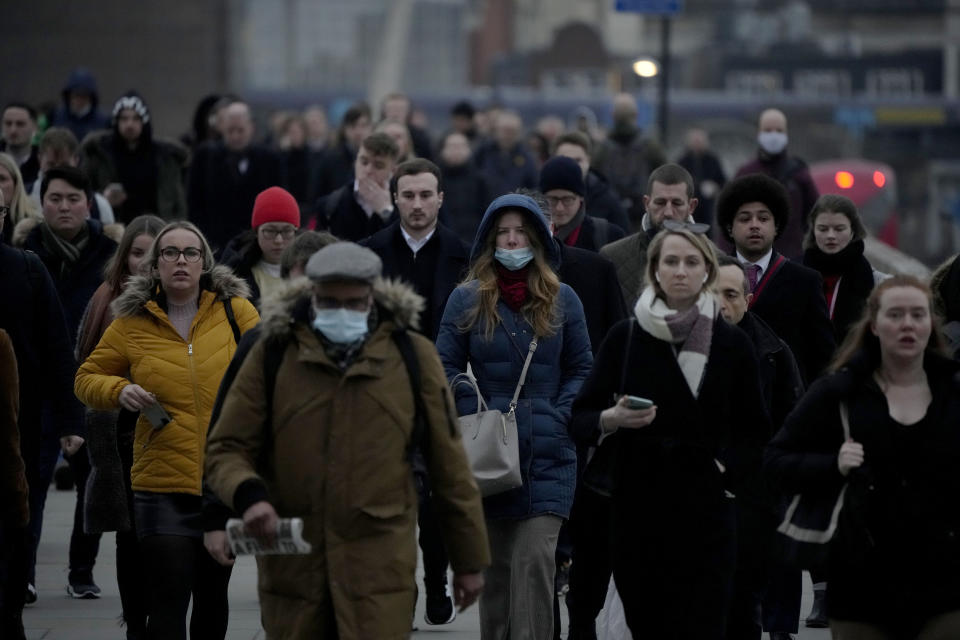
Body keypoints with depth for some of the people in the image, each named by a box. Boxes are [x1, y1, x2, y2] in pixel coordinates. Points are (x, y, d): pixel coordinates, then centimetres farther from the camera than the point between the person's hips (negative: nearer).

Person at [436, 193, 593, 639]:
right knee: (494, 561, 8)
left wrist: (559, 417, -5)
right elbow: (446, 367, 2)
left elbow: (582, 369, 10)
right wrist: (472, 418, -11)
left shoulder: (562, 300, 6)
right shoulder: (467, 299, 4)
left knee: (535, 559, -12)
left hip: (547, 452, -1)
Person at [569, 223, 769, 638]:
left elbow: (754, 431, 13)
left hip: (704, 511, -1)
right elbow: (580, 420, 4)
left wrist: (728, 470, -2)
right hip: (637, 510, 1)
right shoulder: (625, 337, 3)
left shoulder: (731, 344, 4)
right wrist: (612, 420, -16)